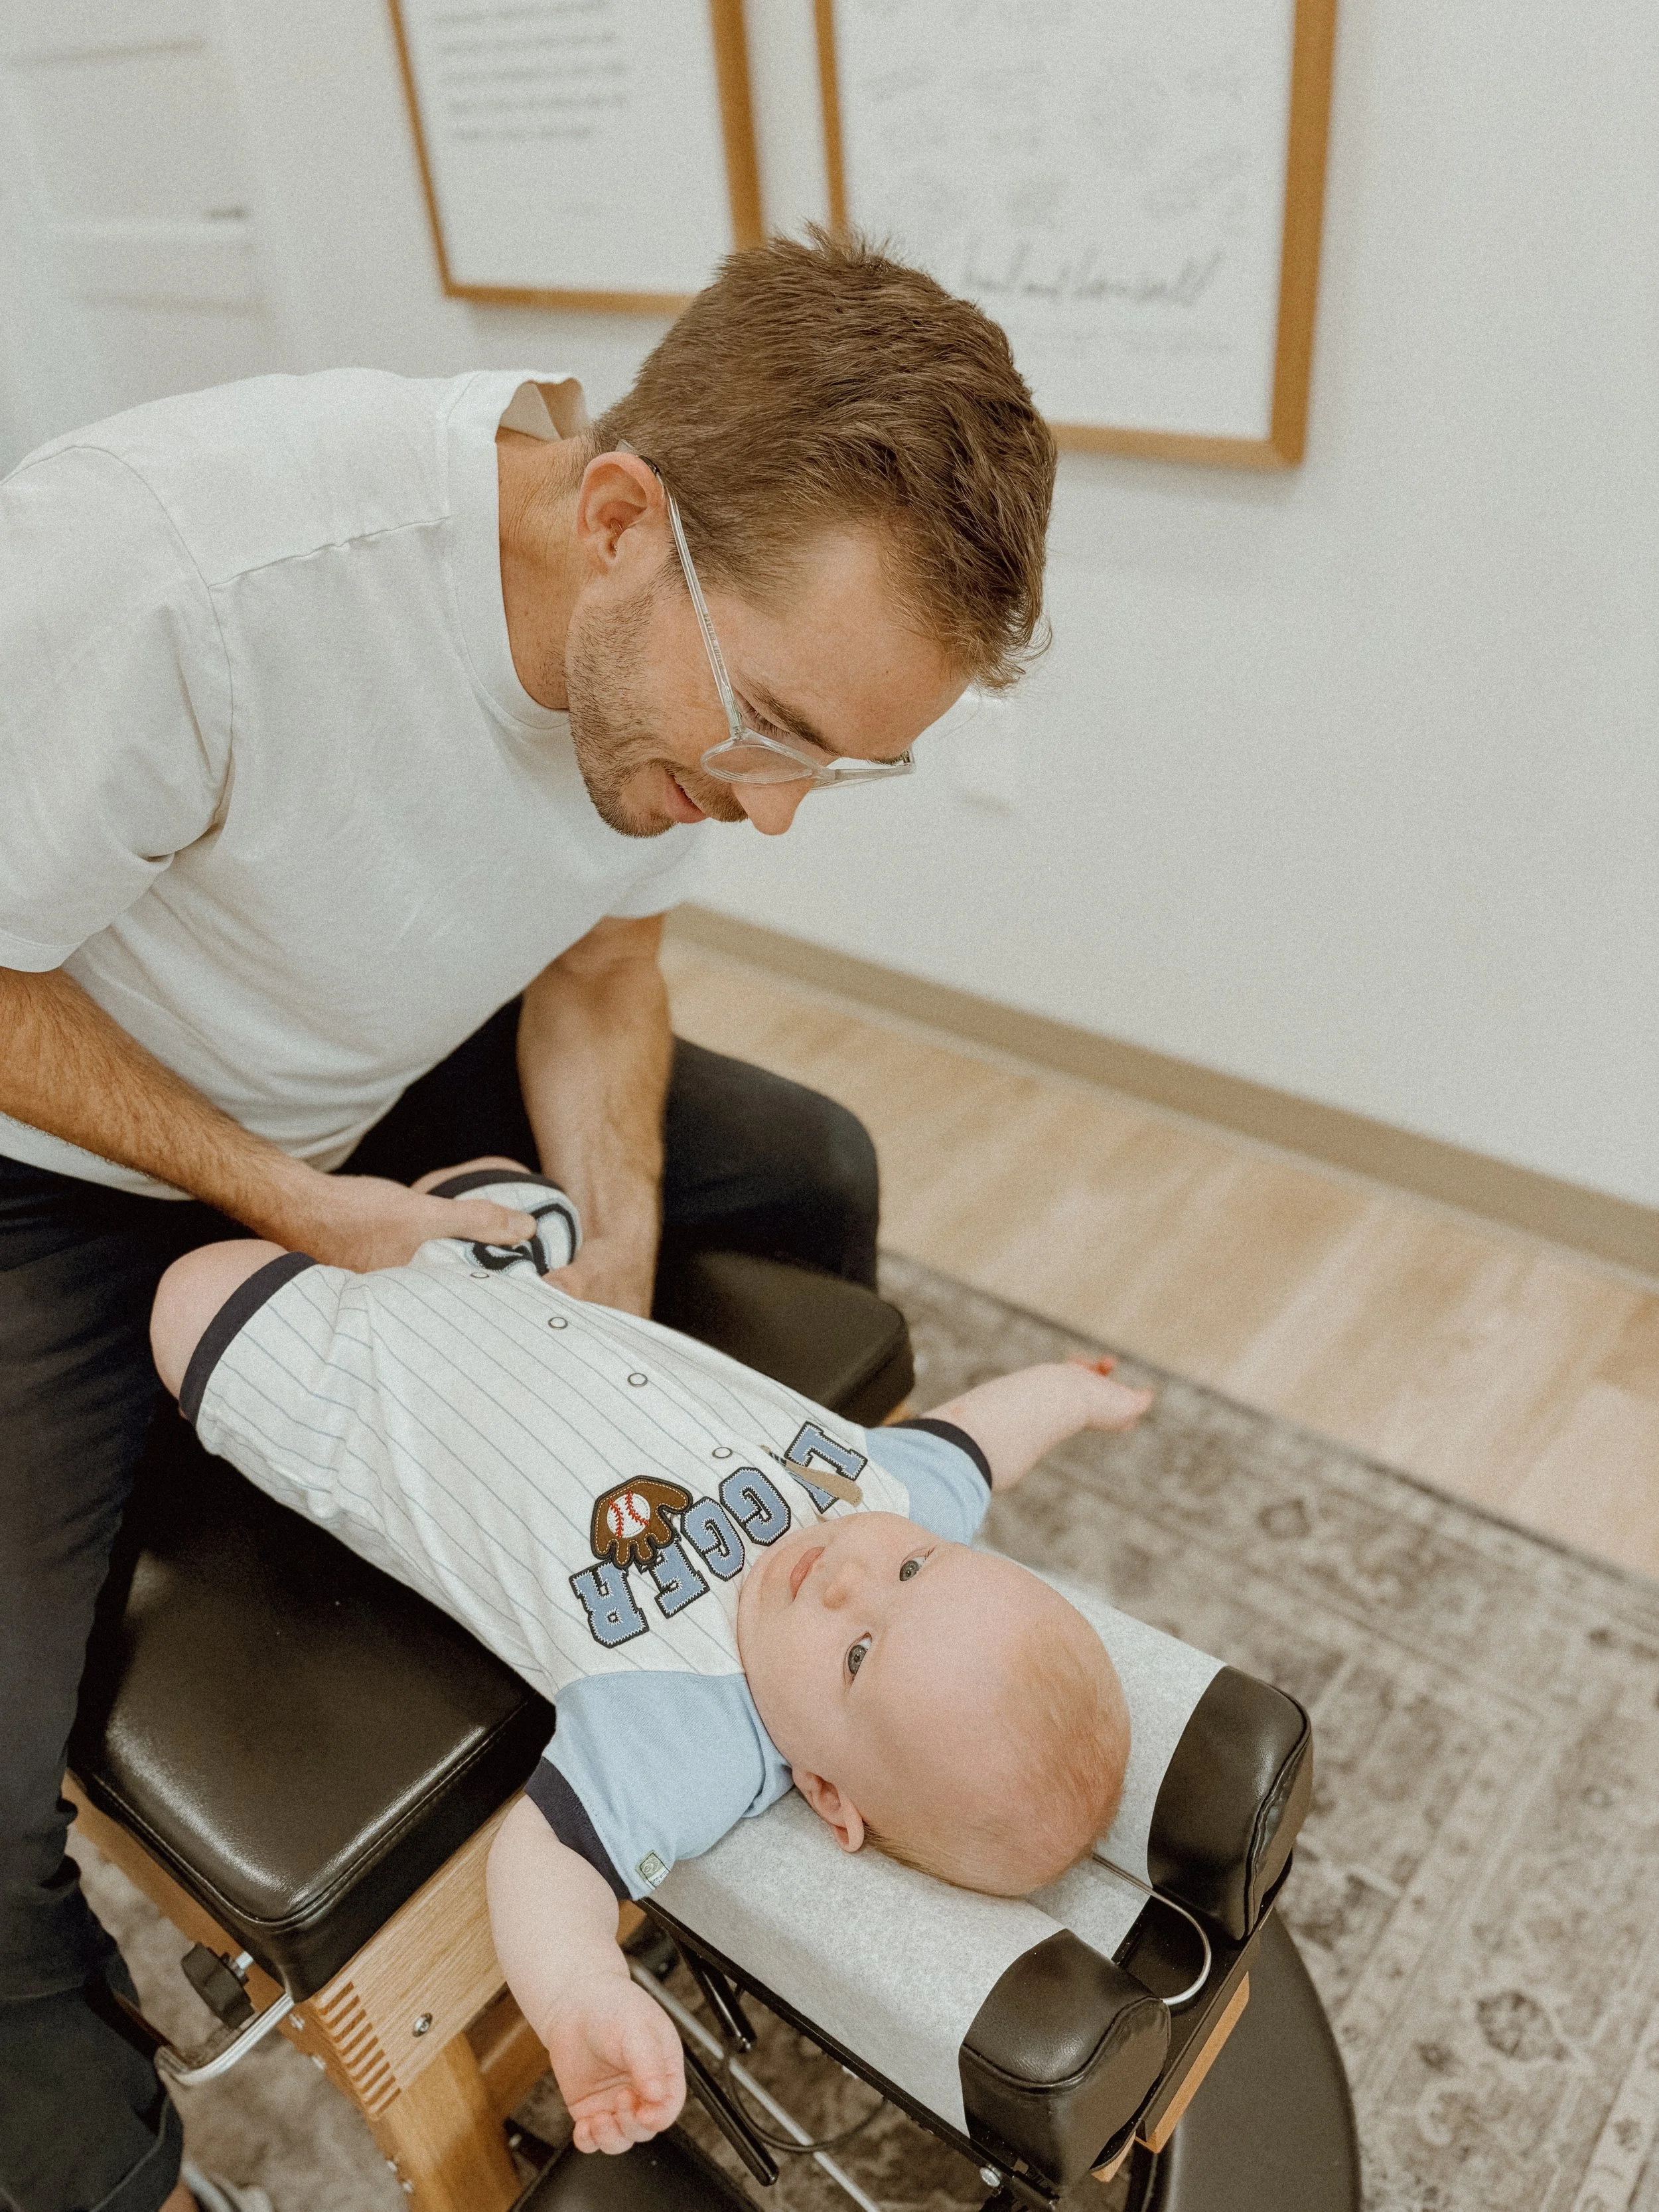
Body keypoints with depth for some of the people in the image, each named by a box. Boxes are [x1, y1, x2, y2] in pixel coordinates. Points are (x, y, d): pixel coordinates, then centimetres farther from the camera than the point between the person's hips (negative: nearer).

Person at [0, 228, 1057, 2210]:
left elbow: (597, 968, -2)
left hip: (379, 1090, 5)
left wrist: (620, 1231, -16)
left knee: (809, 1174, 2)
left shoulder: (729, 636, -17)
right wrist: (278, 1198, -22)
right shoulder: (161, 563, -38)